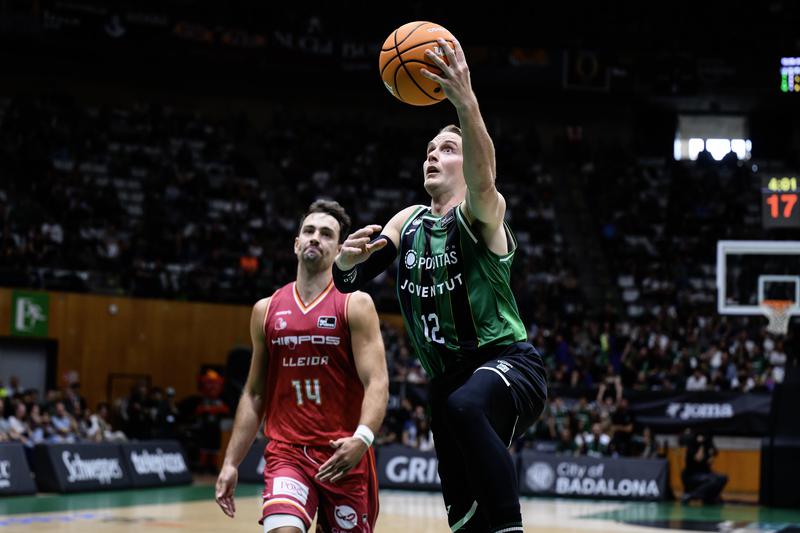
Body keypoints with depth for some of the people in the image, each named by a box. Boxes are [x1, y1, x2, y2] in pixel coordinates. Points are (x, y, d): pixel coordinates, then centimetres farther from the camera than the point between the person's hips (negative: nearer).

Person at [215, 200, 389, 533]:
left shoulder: (355, 305, -1)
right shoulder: (266, 310, 11)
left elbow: (377, 383, -11)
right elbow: (254, 394, 16)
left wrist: (362, 438, -29)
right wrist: (231, 463, 9)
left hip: (344, 457, -1)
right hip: (287, 453, 1)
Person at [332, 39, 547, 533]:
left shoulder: (482, 213, -7)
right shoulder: (409, 220, 12)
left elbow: (483, 180, -32)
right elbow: (350, 279, 5)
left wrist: (466, 104, -48)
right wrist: (347, 261, -21)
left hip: (508, 363, -7)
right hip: (448, 377, 7)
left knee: (467, 406, -41)